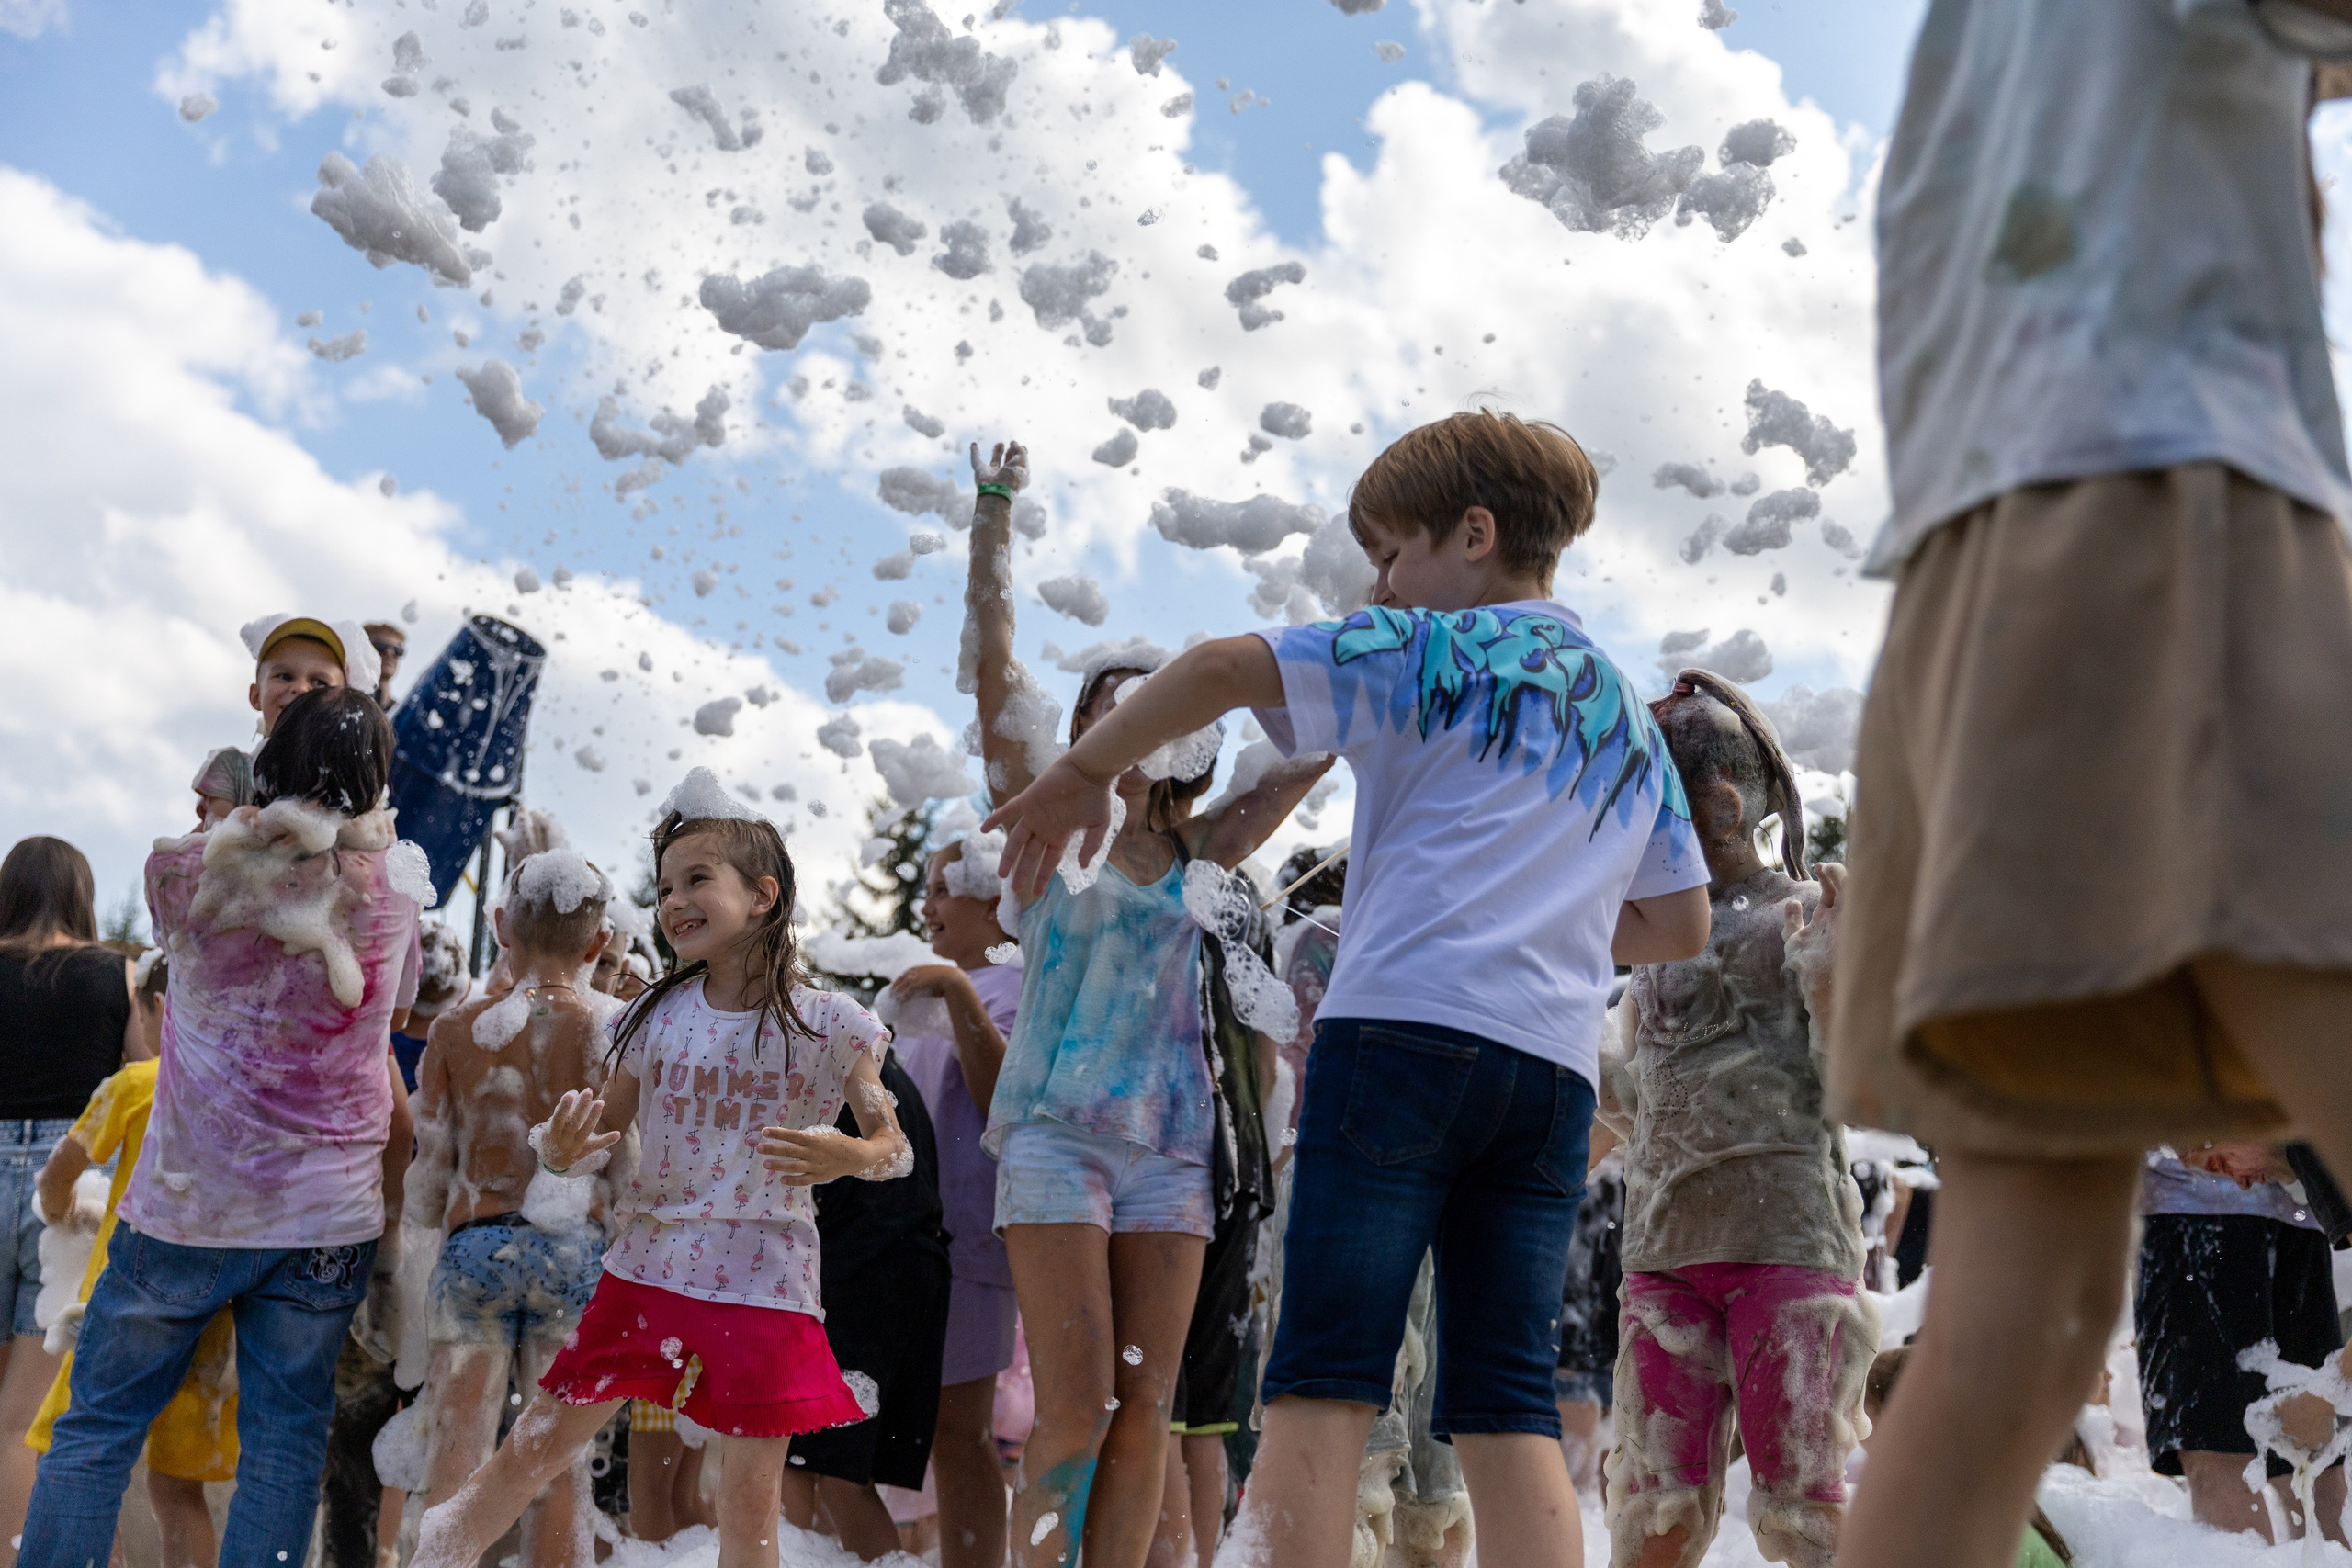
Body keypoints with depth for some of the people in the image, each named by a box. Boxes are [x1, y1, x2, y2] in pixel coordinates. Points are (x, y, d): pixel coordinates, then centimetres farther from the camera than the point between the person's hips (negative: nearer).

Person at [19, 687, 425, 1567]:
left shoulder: (188, 868, -7)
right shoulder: (398, 883, -3)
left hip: (185, 1202, -1)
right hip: (329, 1212, 1)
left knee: (97, 1427, 11)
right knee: (284, 1444, 7)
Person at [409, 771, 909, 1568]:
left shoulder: (827, 1024, -5)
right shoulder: (655, 1016, 4)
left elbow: (893, 1145, -1)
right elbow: (603, 1131, 11)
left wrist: (851, 1156, -23)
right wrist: (562, 1151, -12)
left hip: (765, 1286, -2)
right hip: (648, 1268, 3)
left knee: (750, 1500, 3)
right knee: (537, 1443, 3)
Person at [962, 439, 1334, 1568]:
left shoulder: (1196, 854, 13)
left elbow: (1314, 749, 14)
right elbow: (994, 676, -3)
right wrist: (992, 519, -7)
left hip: (1169, 1146, 4)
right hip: (1057, 1136, -4)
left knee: (1146, 1408, 1)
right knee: (1077, 1407, -11)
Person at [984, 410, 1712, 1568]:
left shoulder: (1428, 649, 6)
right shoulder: (1628, 717, 25)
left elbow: (1225, 668, -7)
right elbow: (1678, 927, 25)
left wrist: (1080, 773, 3)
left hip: (1403, 1026, -6)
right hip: (1555, 1068, 6)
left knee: (1324, 1379, -9)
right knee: (1507, 1404, 4)